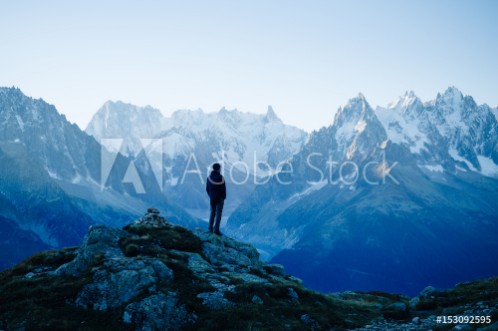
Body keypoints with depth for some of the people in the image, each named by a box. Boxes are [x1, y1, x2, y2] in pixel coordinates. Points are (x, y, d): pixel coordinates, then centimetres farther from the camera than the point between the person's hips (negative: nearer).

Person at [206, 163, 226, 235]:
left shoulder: (209, 177, 1)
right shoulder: (220, 178, -16)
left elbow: (207, 188, 6)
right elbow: (223, 189, -14)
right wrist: (224, 197, 0)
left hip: (212, 198, 5)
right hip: (219, 198, -5)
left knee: (212, 212, 17)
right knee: (218, 214, -2)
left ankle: (210, 228, 16)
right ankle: (216, 229, -6)